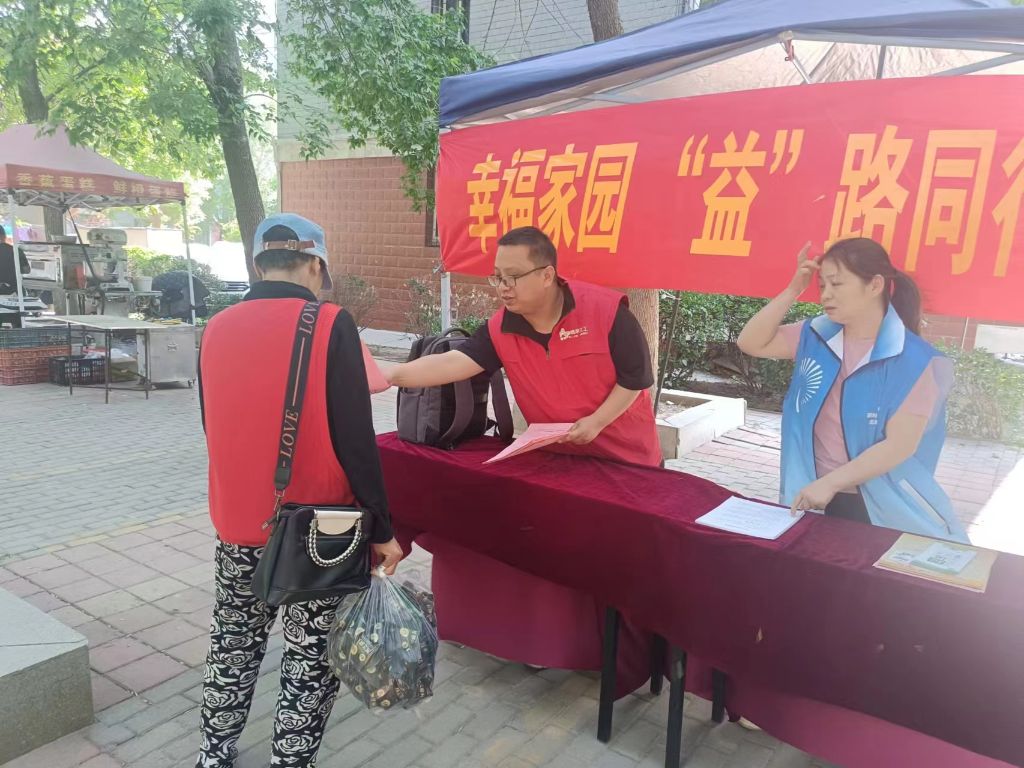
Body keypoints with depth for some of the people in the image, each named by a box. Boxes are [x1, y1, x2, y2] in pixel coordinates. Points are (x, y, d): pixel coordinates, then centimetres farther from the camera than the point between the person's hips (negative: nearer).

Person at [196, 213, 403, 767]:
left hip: (238, 523, 5)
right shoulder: (330, 325, -14)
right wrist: (381, 528, -8)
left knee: (233, 643, 23)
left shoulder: (217, 330, 1)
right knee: (311, 657, 12)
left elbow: (217, 431, 11)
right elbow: (355, 440, -17)